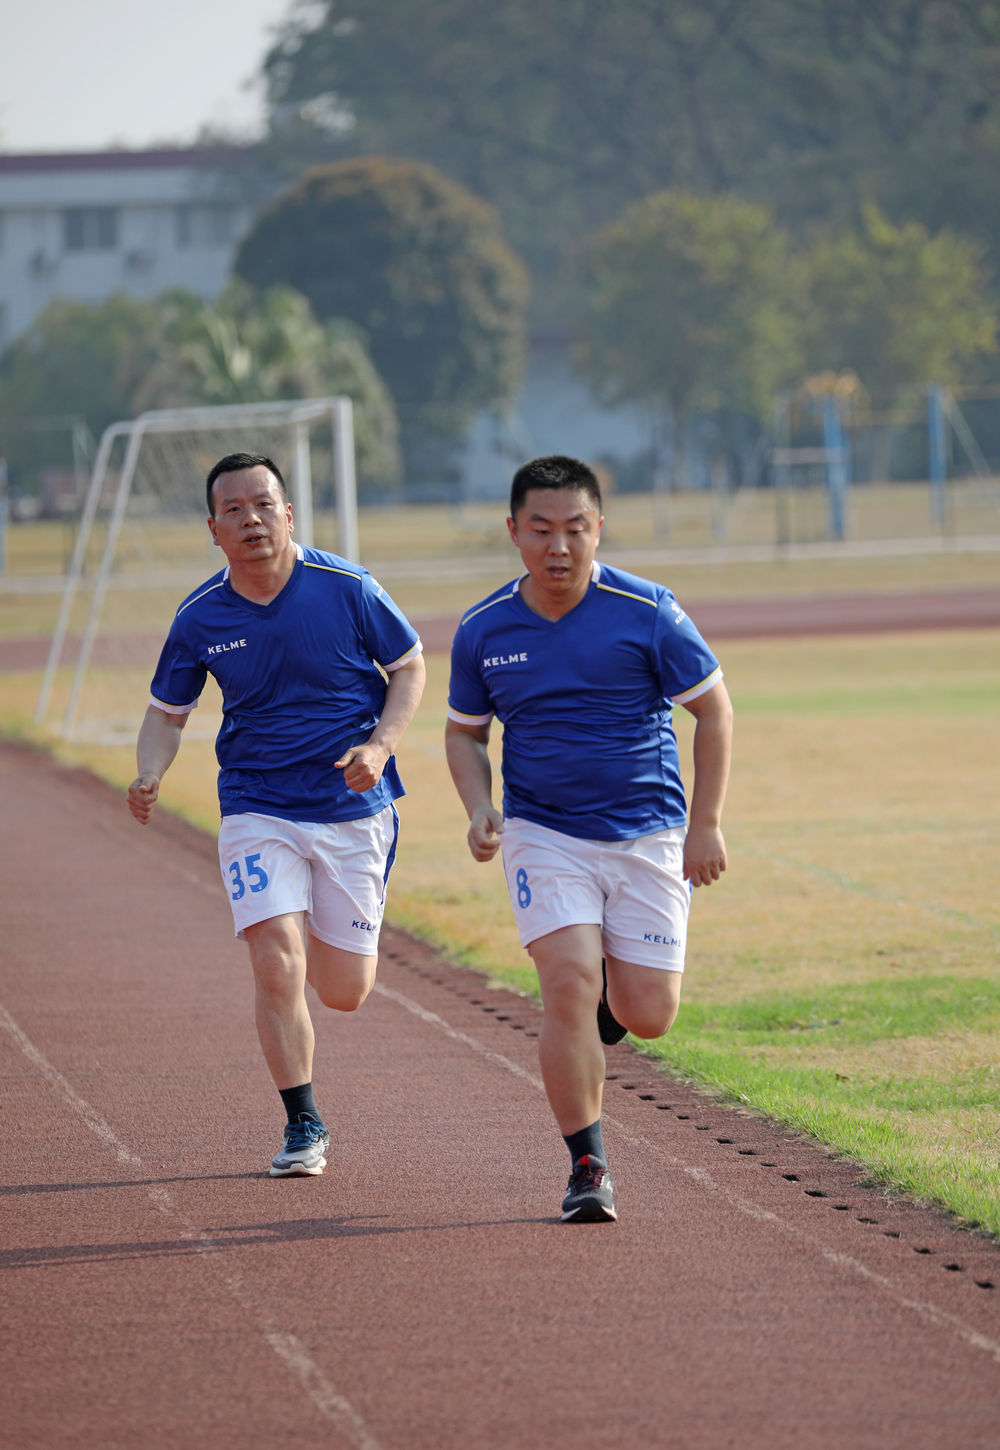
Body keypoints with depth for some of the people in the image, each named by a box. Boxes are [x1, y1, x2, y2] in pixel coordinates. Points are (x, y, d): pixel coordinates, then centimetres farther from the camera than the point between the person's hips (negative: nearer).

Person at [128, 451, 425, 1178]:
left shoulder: (347, 588, -10)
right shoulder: (200, 618, -5)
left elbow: (410, 666, 2)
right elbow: (168, 709, 8)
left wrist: (381, 745, -15)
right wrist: (151, 774, -13)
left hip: (354, 808, 0)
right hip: (257, 811, 0)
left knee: (344, 992, 5)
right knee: (277, 965, -17)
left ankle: (332, 933, 44)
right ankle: (304, 1126, -2)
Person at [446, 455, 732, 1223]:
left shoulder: (645, 612, -10)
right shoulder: (483, 631, -3)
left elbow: (714, 708, -1)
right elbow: (465, 730, 13)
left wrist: (706, 826, -4)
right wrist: (480, 809, -6)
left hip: (649, 834, 0)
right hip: (544, 834, 0)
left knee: (648, 1015, -2)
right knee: (569, 986, -18)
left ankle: (610, 992, 35)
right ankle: (588, 1167, -6)